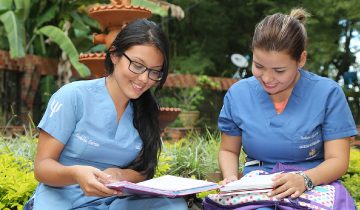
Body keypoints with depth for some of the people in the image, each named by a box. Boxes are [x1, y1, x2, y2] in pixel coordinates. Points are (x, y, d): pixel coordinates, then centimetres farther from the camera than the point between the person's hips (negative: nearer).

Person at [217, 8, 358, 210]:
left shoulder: (328, 93, -6)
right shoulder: (237, 94, 1)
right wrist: (231, 178, -11)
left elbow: (338, 160, -9)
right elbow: (229, 150, 11)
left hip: (315, 191, 1)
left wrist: (304, 179, -29)